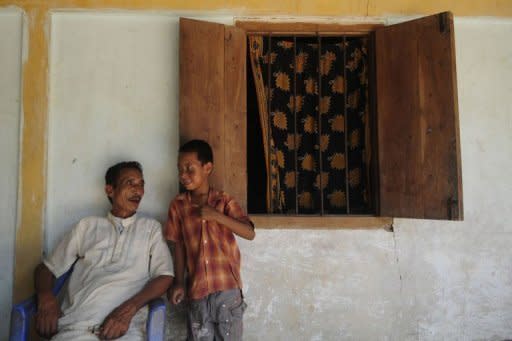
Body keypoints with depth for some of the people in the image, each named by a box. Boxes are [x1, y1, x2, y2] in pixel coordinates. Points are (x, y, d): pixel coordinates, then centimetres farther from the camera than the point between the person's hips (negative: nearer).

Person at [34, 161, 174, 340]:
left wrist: (129, 309, -13)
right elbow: (47, 267, 18)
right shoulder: (87, 225, 16)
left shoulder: (151, 228, 11)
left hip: (125, 326, -1)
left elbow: (164, 276, 2)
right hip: (76, 324, 2)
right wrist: (46, 298, -4)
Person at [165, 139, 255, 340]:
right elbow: (179, 245, 5)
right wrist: (179, 282, 0)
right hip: (197, 289, 2)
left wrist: (217, 216, -22)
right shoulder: (178, 205, 1)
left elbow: (250, 233, -12)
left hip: (227, 286, -1)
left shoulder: (224, 201, -4)